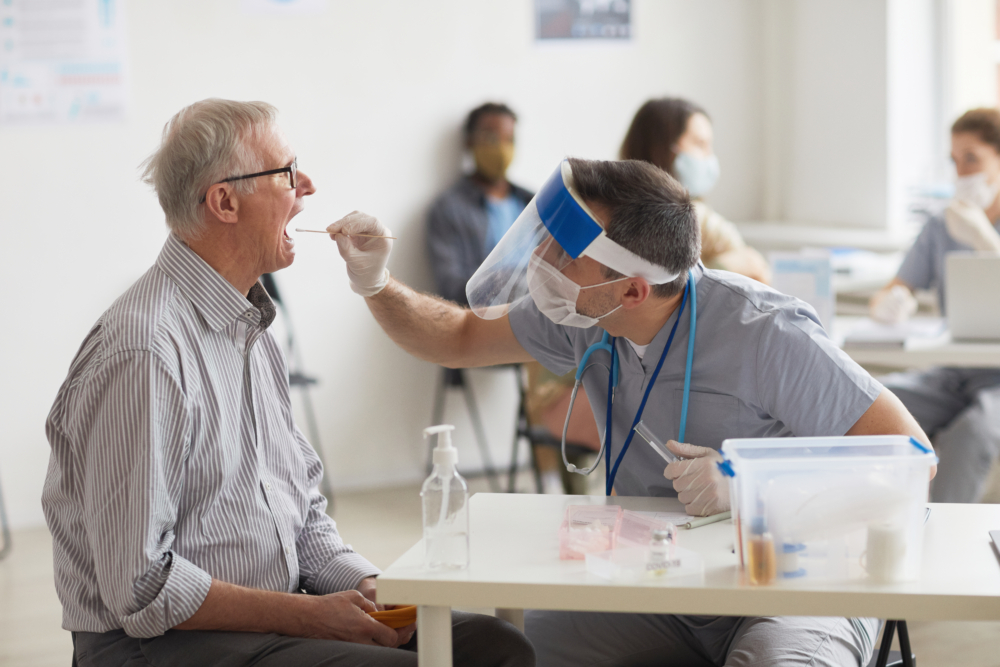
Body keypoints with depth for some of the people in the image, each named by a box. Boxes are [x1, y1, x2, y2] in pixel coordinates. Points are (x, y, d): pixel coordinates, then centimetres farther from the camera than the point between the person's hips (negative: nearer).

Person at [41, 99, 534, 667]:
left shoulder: (250, 326, 14)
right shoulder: (145, 352, -19)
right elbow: (140, 587, -21)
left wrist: (366, 586, 0)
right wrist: (310, 616, -15)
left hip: (274, 618, 9)